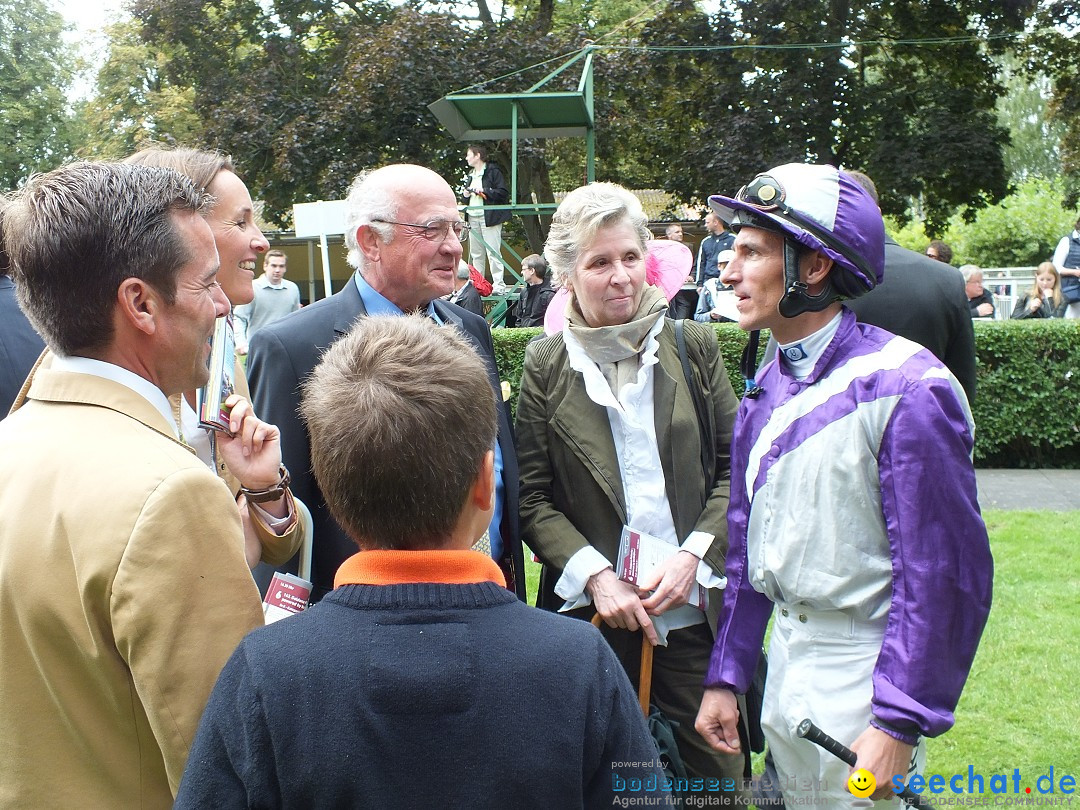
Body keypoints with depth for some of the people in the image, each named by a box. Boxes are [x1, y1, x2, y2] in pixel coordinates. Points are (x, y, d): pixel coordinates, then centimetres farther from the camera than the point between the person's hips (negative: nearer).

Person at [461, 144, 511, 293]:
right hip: (473, 218, 8)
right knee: (475, 254, 8)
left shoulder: (493, 171, -3)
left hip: (489, 217, -8)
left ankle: (499, 285, -11)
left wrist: (484, 190, -16)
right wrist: (465, 195, 4)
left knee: (493, 252, -11)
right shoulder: (470, 175, 21)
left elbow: (503, 193, -12)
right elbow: (465, 201, 26)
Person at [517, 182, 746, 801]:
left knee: (717, 779, 10)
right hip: (593, 614, -1)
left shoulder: (693, 347, 2)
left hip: (696, 609, 1)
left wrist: (694, 555, -8)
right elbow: (533, 500, -1)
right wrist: (595, 575, -13)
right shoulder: (545, 367, -1)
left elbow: (734, 467, 4)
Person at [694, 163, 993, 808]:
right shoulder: (766, 393, 4)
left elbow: (947, 572, -20)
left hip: (862, 675, -7)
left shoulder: (906, 388, -19)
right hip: (785, 664, 7)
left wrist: (901, 724, -19)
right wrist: (726, 677, 11)